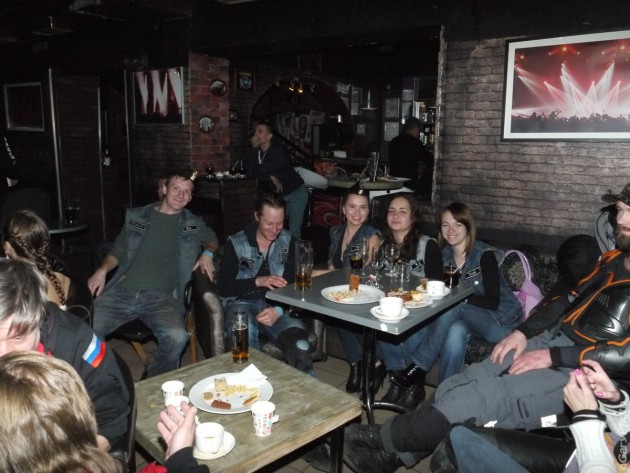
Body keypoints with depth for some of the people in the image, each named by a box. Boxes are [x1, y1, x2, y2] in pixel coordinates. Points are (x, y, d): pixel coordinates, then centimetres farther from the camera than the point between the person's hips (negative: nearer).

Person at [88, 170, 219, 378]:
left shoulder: (193, 224, 17)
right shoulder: (136, 216, 18)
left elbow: (212, 240, 31)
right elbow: (118, 251, 21)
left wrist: (207, 253, 8)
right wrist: (102, 270, 1)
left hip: (161, 296, -1)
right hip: (122, 291, 1)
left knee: (177, 337, -31)